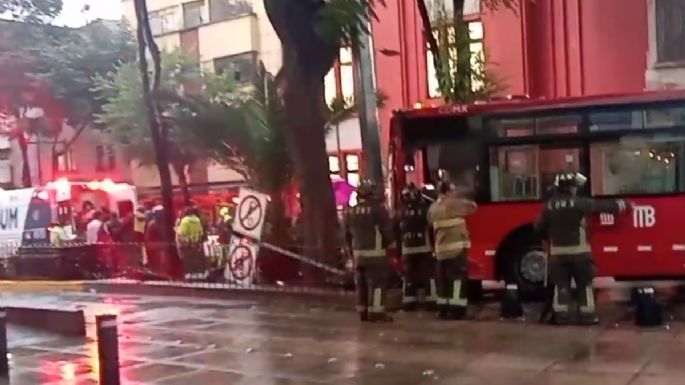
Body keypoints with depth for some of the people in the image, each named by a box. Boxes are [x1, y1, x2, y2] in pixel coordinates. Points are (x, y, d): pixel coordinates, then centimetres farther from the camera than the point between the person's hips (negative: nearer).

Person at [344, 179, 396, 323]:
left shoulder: (351, 211, 9)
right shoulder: (377, 209, -14)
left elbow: (347, 233, 16)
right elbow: (387, 229, -11)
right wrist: (390, 243, 8)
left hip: (358, 252, 7)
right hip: (375, 252, -7)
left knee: (361, 283, 13)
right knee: (377, 282, -4)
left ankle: (363, 311, 18)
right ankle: (376, 312, -7)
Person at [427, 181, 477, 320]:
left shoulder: (433, 207, 12)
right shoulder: (454, 203, -10)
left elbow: (430, 223, 26)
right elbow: (472, 206, 0)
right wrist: (461, 199, 17)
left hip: (441, 248, 7)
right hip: (457, 247, -7)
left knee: (443, 279, 12)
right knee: (458, 278, -6)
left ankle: (443, 309, 15)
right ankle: (456, 310, -10)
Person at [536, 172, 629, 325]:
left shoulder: (549, 205, 3)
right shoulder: (579, 203, -10)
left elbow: (540, 227, 10)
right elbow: (601, 206, 0)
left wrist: (549, 238, 28)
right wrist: (620, 205, 14)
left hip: (557, 252, 3)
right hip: (578, 251, -3)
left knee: (561, 285, 8)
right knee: (584, 284, 7)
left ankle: (561, 315, 5)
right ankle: (586, 315, 7)